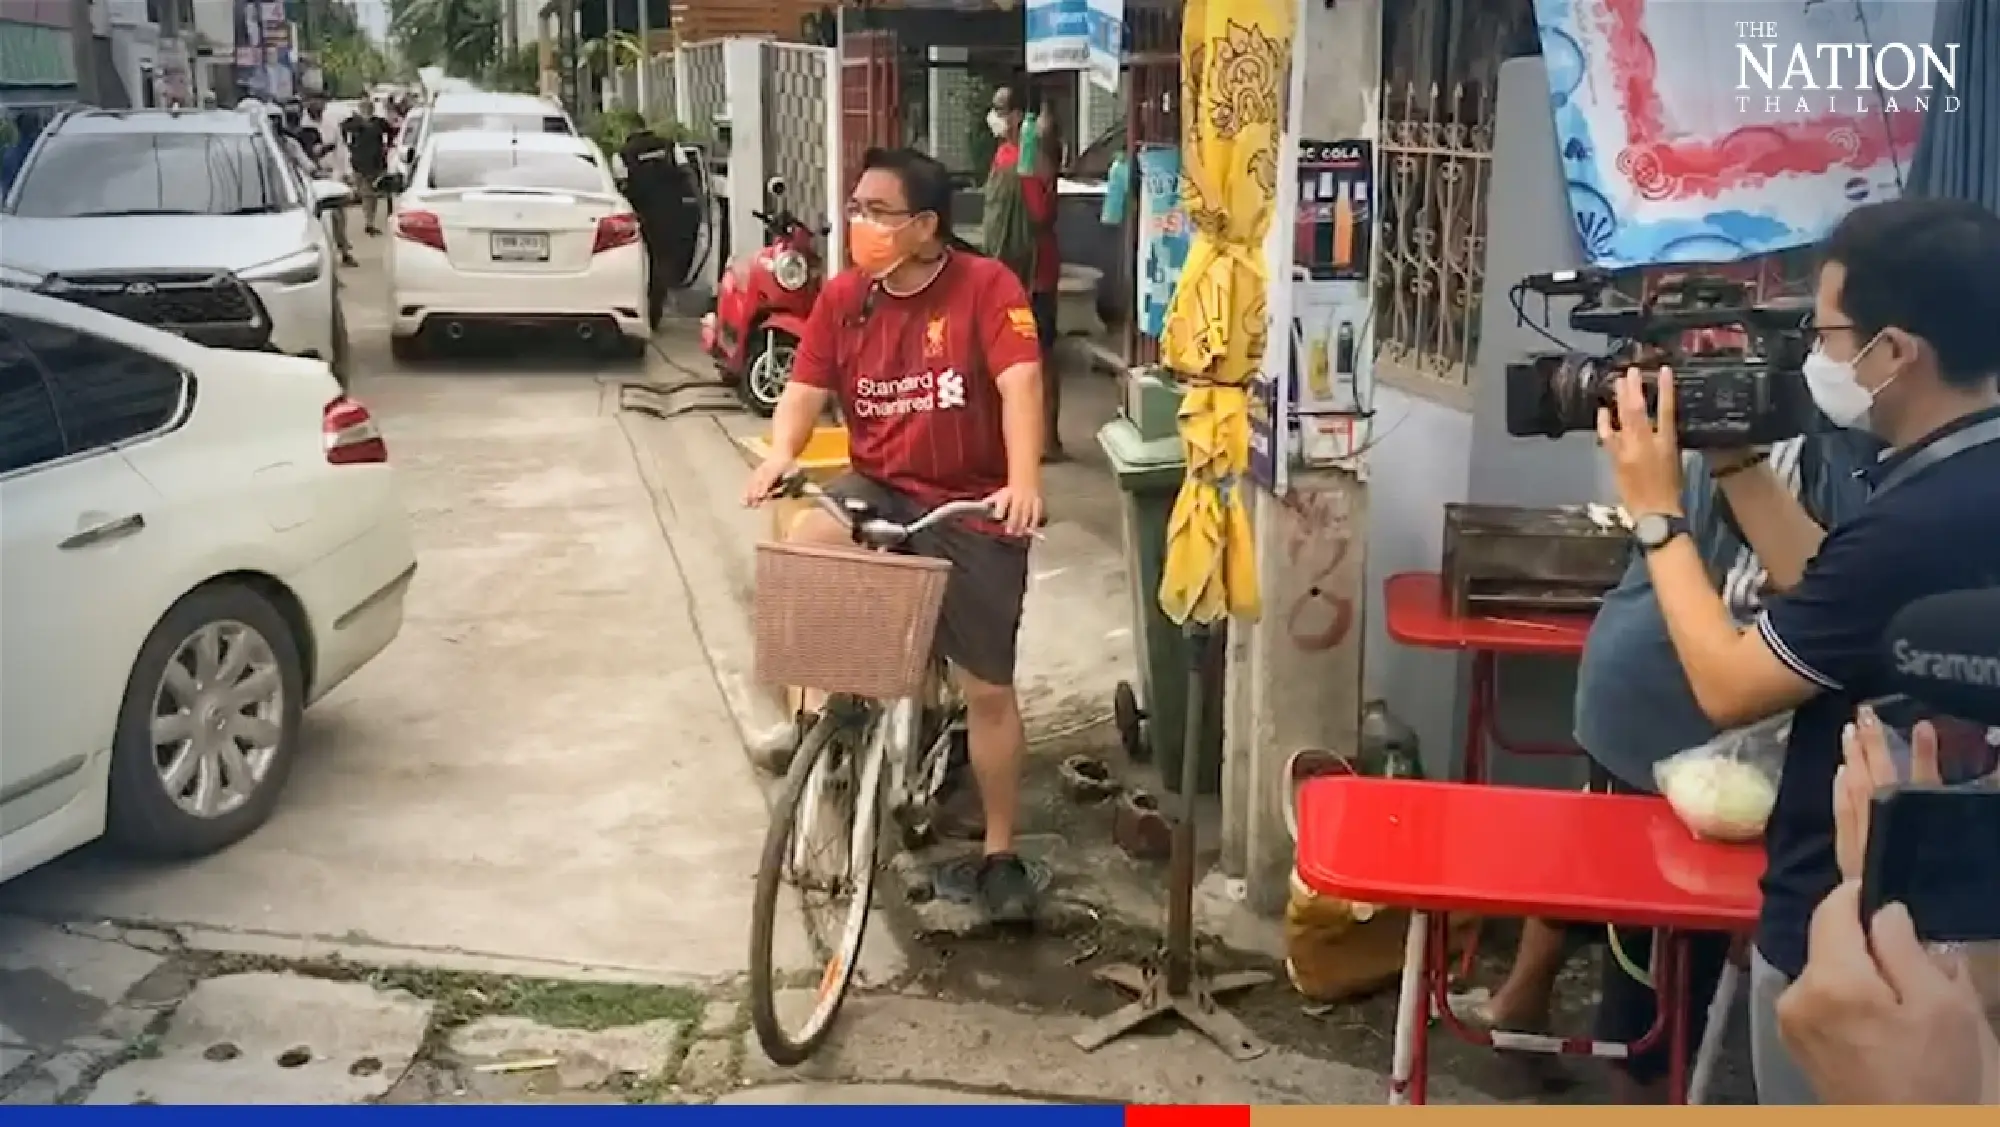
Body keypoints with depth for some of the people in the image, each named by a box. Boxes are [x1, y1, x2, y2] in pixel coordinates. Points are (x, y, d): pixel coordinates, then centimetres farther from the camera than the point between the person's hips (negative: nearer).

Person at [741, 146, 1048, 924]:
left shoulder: (986, 286, -13)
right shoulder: (842, 298, 1)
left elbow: (1020, 385, -23)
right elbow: (805, 390, -2)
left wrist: (1023, 483, -38)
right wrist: (780, 455, -24)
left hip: (970, 508, -3)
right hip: (877, 490, 3)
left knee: (988, 688, 2)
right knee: (805, 542, -31)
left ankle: (1000, 855, 18)